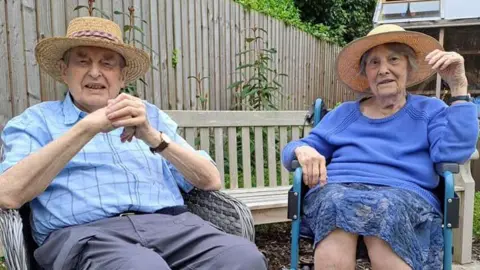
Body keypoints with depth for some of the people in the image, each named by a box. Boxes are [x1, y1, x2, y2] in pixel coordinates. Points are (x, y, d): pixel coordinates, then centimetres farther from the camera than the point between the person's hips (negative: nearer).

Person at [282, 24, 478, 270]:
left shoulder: (429, 110, 20)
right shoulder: (343, 113, 26)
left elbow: (452, 153, -2)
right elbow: (292, 151, 20)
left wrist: (458, 87, -2)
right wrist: (302, 150, -5)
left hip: (405, 194, -1)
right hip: (337, 189, 2)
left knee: (388, 209, -38)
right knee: (336, 201, -36)